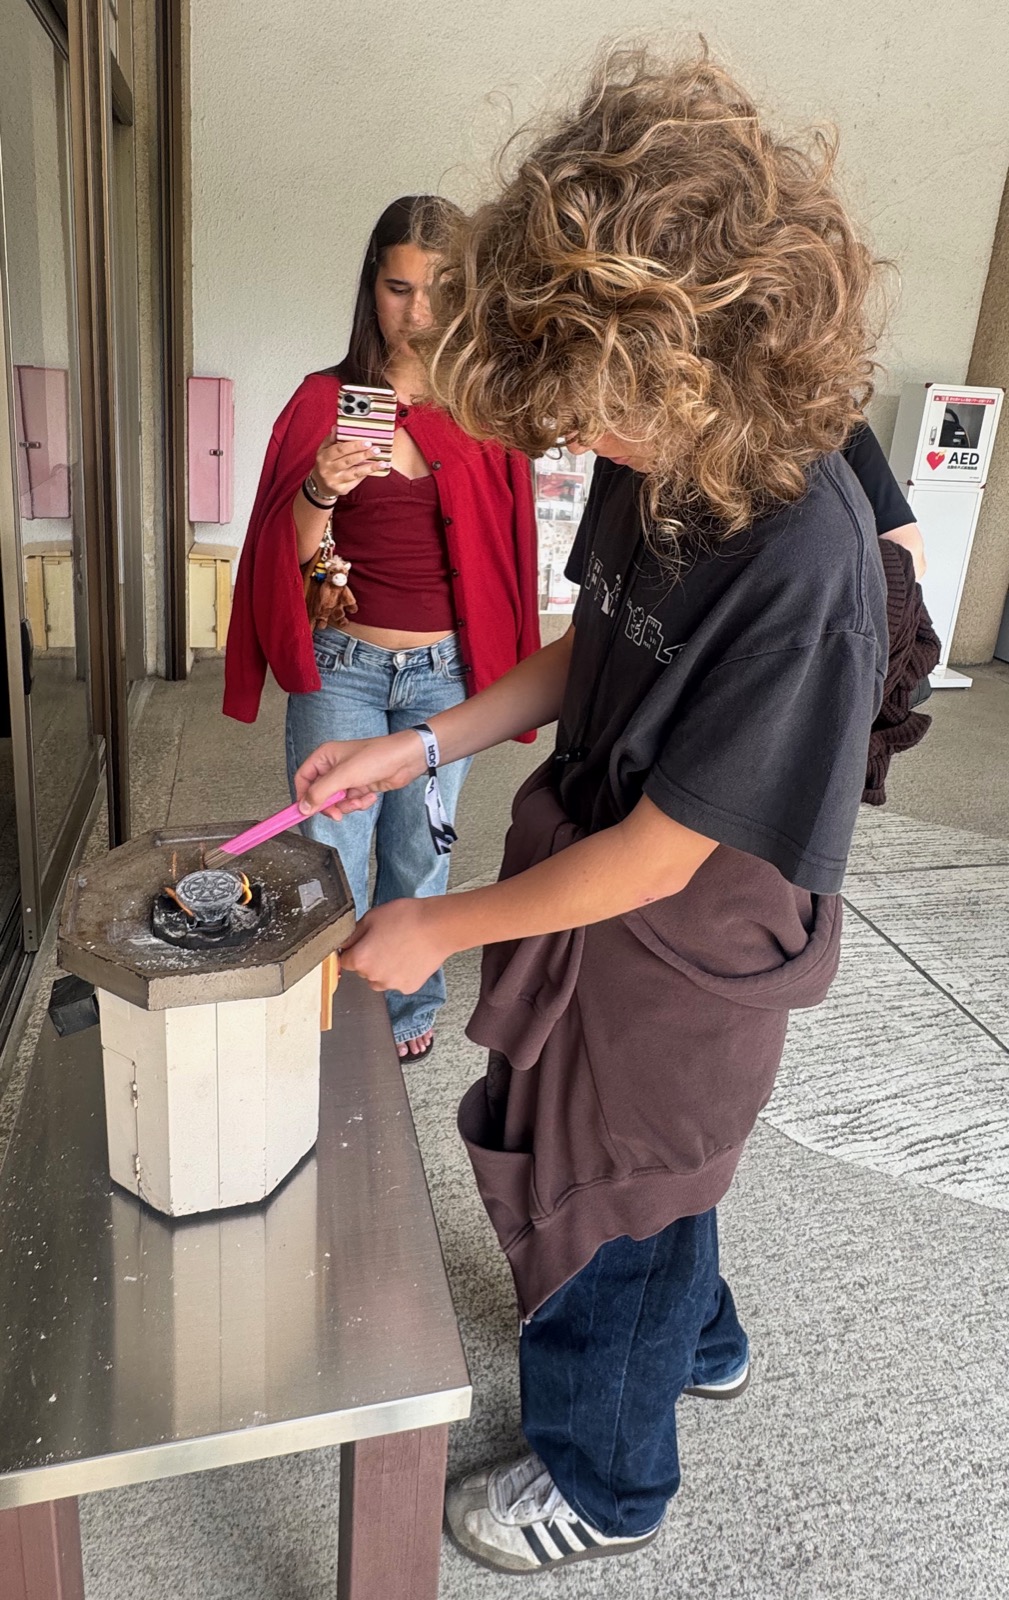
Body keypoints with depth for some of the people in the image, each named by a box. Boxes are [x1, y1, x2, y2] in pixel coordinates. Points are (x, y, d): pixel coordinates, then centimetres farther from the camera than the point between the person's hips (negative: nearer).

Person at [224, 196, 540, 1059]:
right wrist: (320, 492, -24)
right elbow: (288, 555, -4)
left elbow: (504, 544, 6)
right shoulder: (326, 400, -2)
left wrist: (501, 677, 3)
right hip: (341, 667, 0)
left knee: (420, 858, 14)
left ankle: (411, 1007, 38)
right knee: (327, 860, 4)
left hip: (445, 672, 1)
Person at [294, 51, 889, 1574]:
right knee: (650, 1158, 29)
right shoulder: (652, 462, -9)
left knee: (610, 1215, 16)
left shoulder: (803, 566, -34)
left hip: (682, 955, -7)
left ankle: (605, 1483, 48)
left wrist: (440, 929, -16)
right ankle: (700, 1343, 62)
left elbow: (658, 856, -27)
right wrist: (419, 746, -3)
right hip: (594, 888, 7)